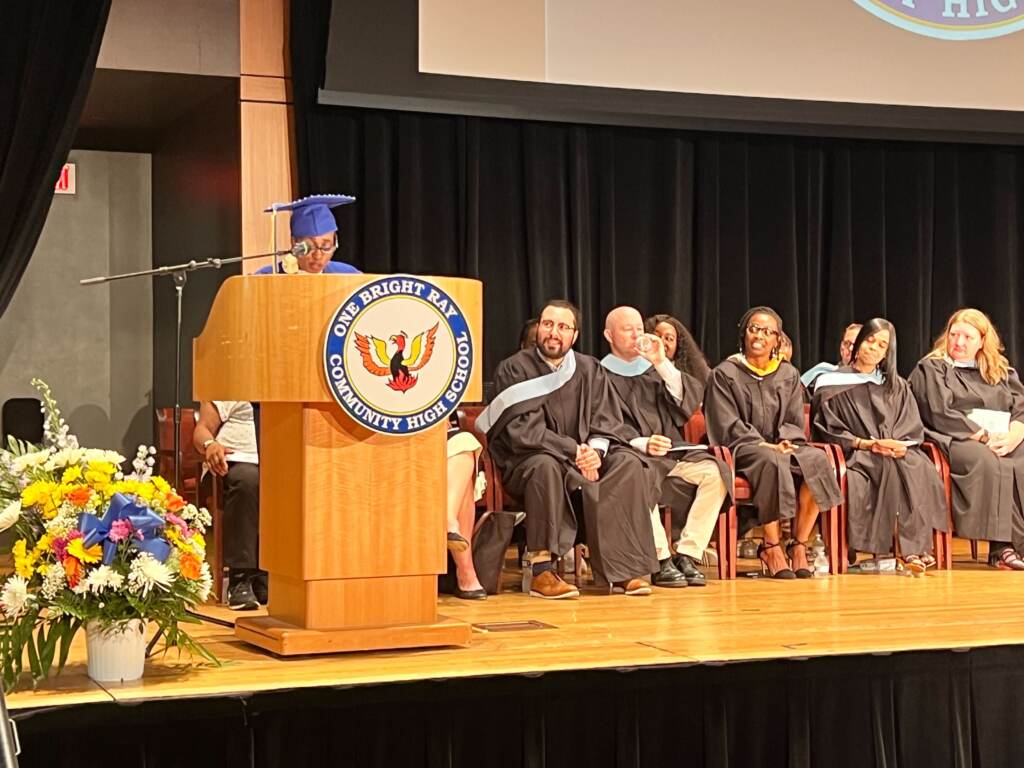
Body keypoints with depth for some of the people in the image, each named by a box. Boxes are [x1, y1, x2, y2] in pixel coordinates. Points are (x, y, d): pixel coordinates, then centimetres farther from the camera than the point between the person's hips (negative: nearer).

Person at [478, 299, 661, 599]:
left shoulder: (590, 370, 9)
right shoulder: (513, 369, -5)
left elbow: (607, 424, 5)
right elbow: (522, 431, -14)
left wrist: (596, 451, -19)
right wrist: (574, 451, -21)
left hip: (584, 459, 4)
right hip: (525, 461, -4)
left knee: (630, 463, -21)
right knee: (546, 466, -38)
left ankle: (626, 569, -22)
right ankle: (541, 572, -36)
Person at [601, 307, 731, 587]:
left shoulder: (655, 368, 21)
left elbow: (689, 402, 4)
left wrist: (662, 363, -6)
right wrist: (642, 444, -22)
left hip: (672, 452, 4)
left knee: (715, 472, -24)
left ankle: (687, 555, -23)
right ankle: (662, 561, -31)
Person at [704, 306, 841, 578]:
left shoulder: (789, 375, 18)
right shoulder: (724, 374, 5)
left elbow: (795, 422, 14)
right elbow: (728, 426, -3)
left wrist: (785, 441, -9)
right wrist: (764, 445, -15)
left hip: (781, 447, 4)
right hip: (742, 451, -4)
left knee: (817, 459, -29)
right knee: (772, 462, -38)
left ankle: (799, 545, -24)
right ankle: (771, 547, -29)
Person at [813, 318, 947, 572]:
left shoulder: (897, 386, 24)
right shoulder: (834, 384, 12)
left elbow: (913, 430, 15)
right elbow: (827, 430, 2)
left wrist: (900, 446, -9)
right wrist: (866, 443, -11)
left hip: (897, 452, 3)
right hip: (855, 455, -3)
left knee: (922, 469, -33)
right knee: (890, 467, -38)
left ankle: (917, 547, -38)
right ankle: (908, 549, -39)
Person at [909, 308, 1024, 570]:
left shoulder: (1001, 371, 25)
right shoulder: (931, 369, 10)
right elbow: (938, 414, -5)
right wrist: (984, 436, -13)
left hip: (1003, 442, 4)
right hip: (955, 440, -4)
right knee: (988, 463, -38)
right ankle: (1001, 546, -38)